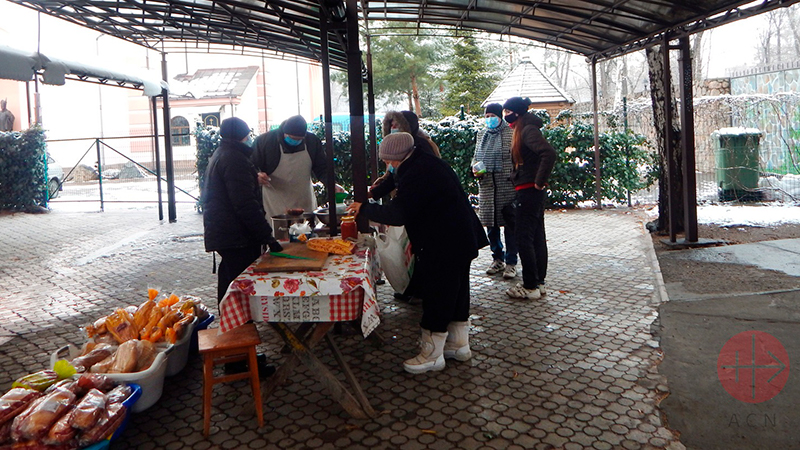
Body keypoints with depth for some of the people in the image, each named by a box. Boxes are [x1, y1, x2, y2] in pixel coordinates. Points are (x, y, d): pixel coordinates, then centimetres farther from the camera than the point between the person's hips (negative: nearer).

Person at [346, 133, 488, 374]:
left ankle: (432, 354, 14)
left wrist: (364, 208, -13)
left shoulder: (415, 174, -22)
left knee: (436, 294, 1)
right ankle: (459, 343, 33)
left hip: (442, 247, -10)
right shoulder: (428, 162, 10)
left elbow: (398, 214, -25)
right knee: (456, 291, 19)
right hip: (461, 239, 10)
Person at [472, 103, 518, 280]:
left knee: (509, 224, -1)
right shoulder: (481, 134, 15)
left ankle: (511, 262, 8)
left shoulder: (510, 133, -3)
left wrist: (514, 177, -13)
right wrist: (475, 169, 2)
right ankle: (498, 259, 25)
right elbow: (476, 155, 22)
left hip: (507, 185, -5)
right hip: (486, 185, 6)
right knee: (491, 223, 11)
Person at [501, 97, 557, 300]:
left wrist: (539, 181, -21)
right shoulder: (524, 130, 16)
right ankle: (539, 283, 21)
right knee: (537, 237, 13)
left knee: (524, 239, -5)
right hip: (533, 192, 10)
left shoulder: (528, 130, -15)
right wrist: (539, 182, 15)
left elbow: (549, 153, -29)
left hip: (529, 191, -10)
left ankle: (530, 287, 2)